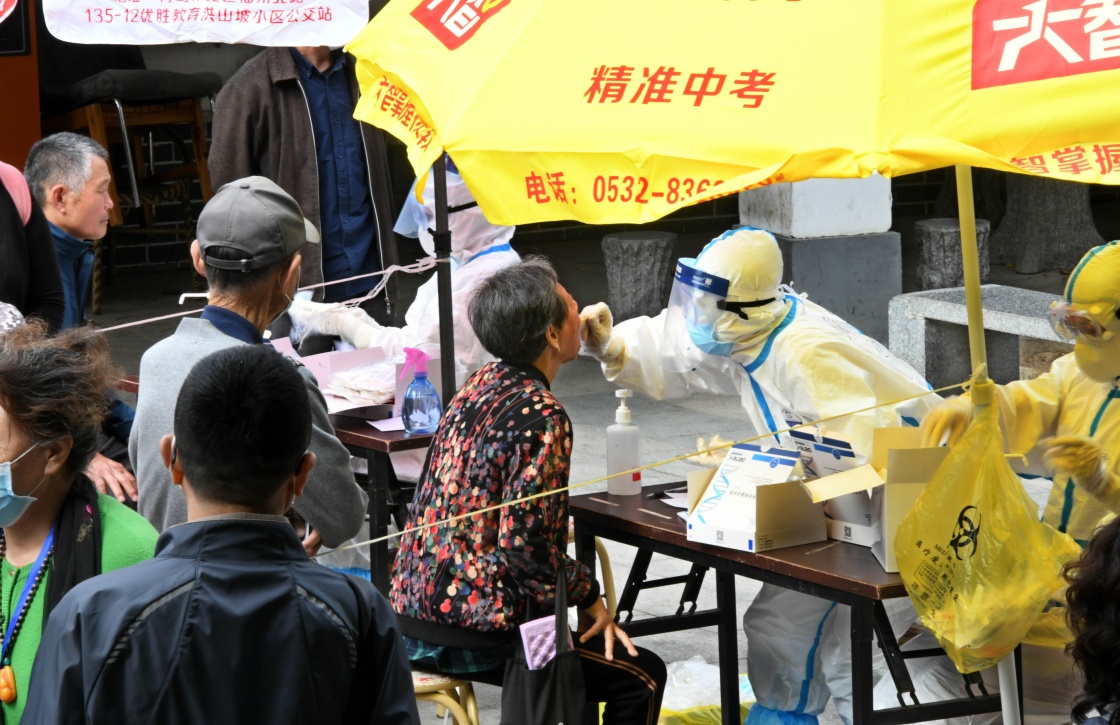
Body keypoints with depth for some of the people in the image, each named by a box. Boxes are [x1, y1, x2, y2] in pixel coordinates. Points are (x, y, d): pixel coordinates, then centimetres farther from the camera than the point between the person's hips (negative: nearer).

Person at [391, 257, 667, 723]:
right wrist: (588, 594, -7)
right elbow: (526, 550, -22)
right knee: (642, 677, 5)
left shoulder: (483, 382, 8)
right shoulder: (543, 418, -19)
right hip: (470, 639, -9)